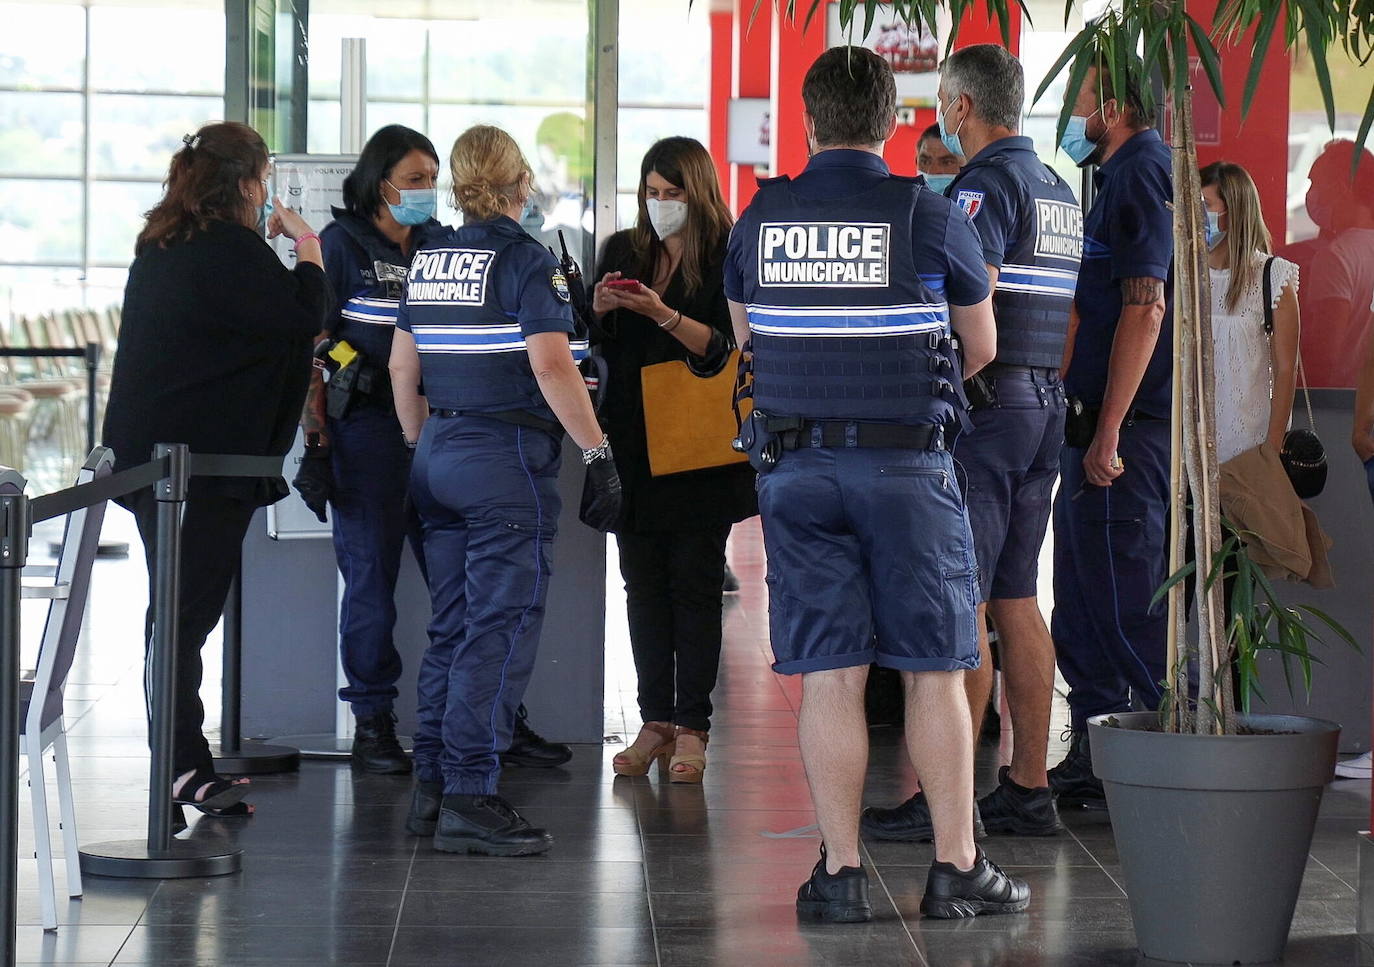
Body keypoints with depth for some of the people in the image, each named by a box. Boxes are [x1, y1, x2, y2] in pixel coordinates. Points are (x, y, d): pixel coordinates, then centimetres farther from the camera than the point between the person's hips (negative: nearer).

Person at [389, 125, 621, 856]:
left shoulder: (428, 258, 11)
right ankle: (469, 798, -8)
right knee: (500, 629, -5)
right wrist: (597, 452, -15)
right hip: (508, 460, -7)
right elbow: (550, 365, -20)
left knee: (452, 626, 13)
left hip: (440, 457, 7)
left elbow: (402, 365, 15)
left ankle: (431, 790, 15)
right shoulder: (524, 259, -10)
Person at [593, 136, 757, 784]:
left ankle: (691, 729, 2)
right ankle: (655, 724, 10)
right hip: (633, 443, 5)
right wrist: (599, 307, -5)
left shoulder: (725, 258, -3)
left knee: (695, 582, -1)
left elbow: (723, 347, -12)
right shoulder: (623, 251, 12)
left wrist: (663, 315, -24)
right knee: (643, 584, 5)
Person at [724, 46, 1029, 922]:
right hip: (909, 466, -2)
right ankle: (957, 870, 6)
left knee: (830, 676, 3)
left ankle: (842, 874, 4)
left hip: (797, 469, 2)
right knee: (934, 670, 4)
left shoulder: (758, 220, 2)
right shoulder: (932, 218, -5)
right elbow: (981, 349, 7)